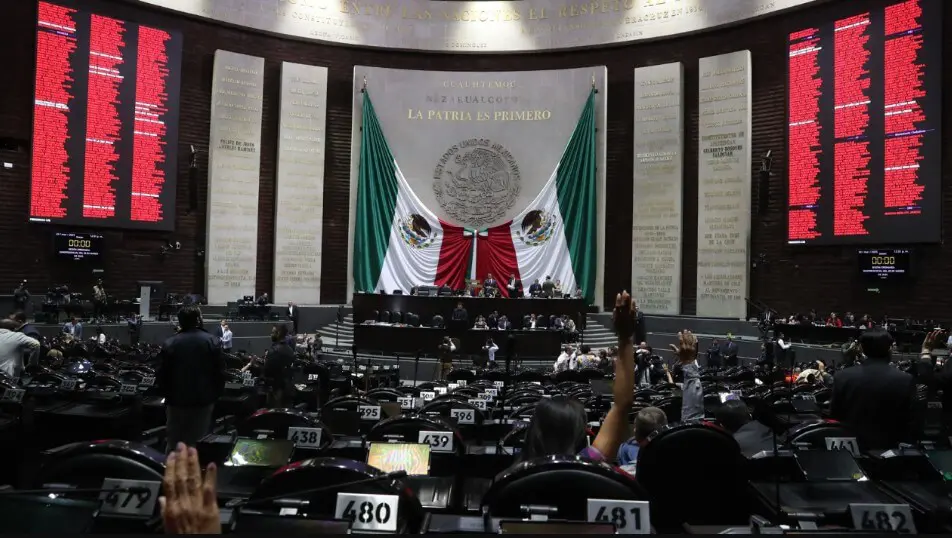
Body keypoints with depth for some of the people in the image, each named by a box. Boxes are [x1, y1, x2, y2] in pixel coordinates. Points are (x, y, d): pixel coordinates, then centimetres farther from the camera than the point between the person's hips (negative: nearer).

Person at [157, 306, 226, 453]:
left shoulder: (169, 344, -4)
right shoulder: (213, 342, -5)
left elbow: (161, 376, -2)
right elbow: (220, 373, -5)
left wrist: (167, 395, 12)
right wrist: (215, 395, 7)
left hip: (177, 402, 0)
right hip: (204, 401, 0)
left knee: (174, 445, 11)